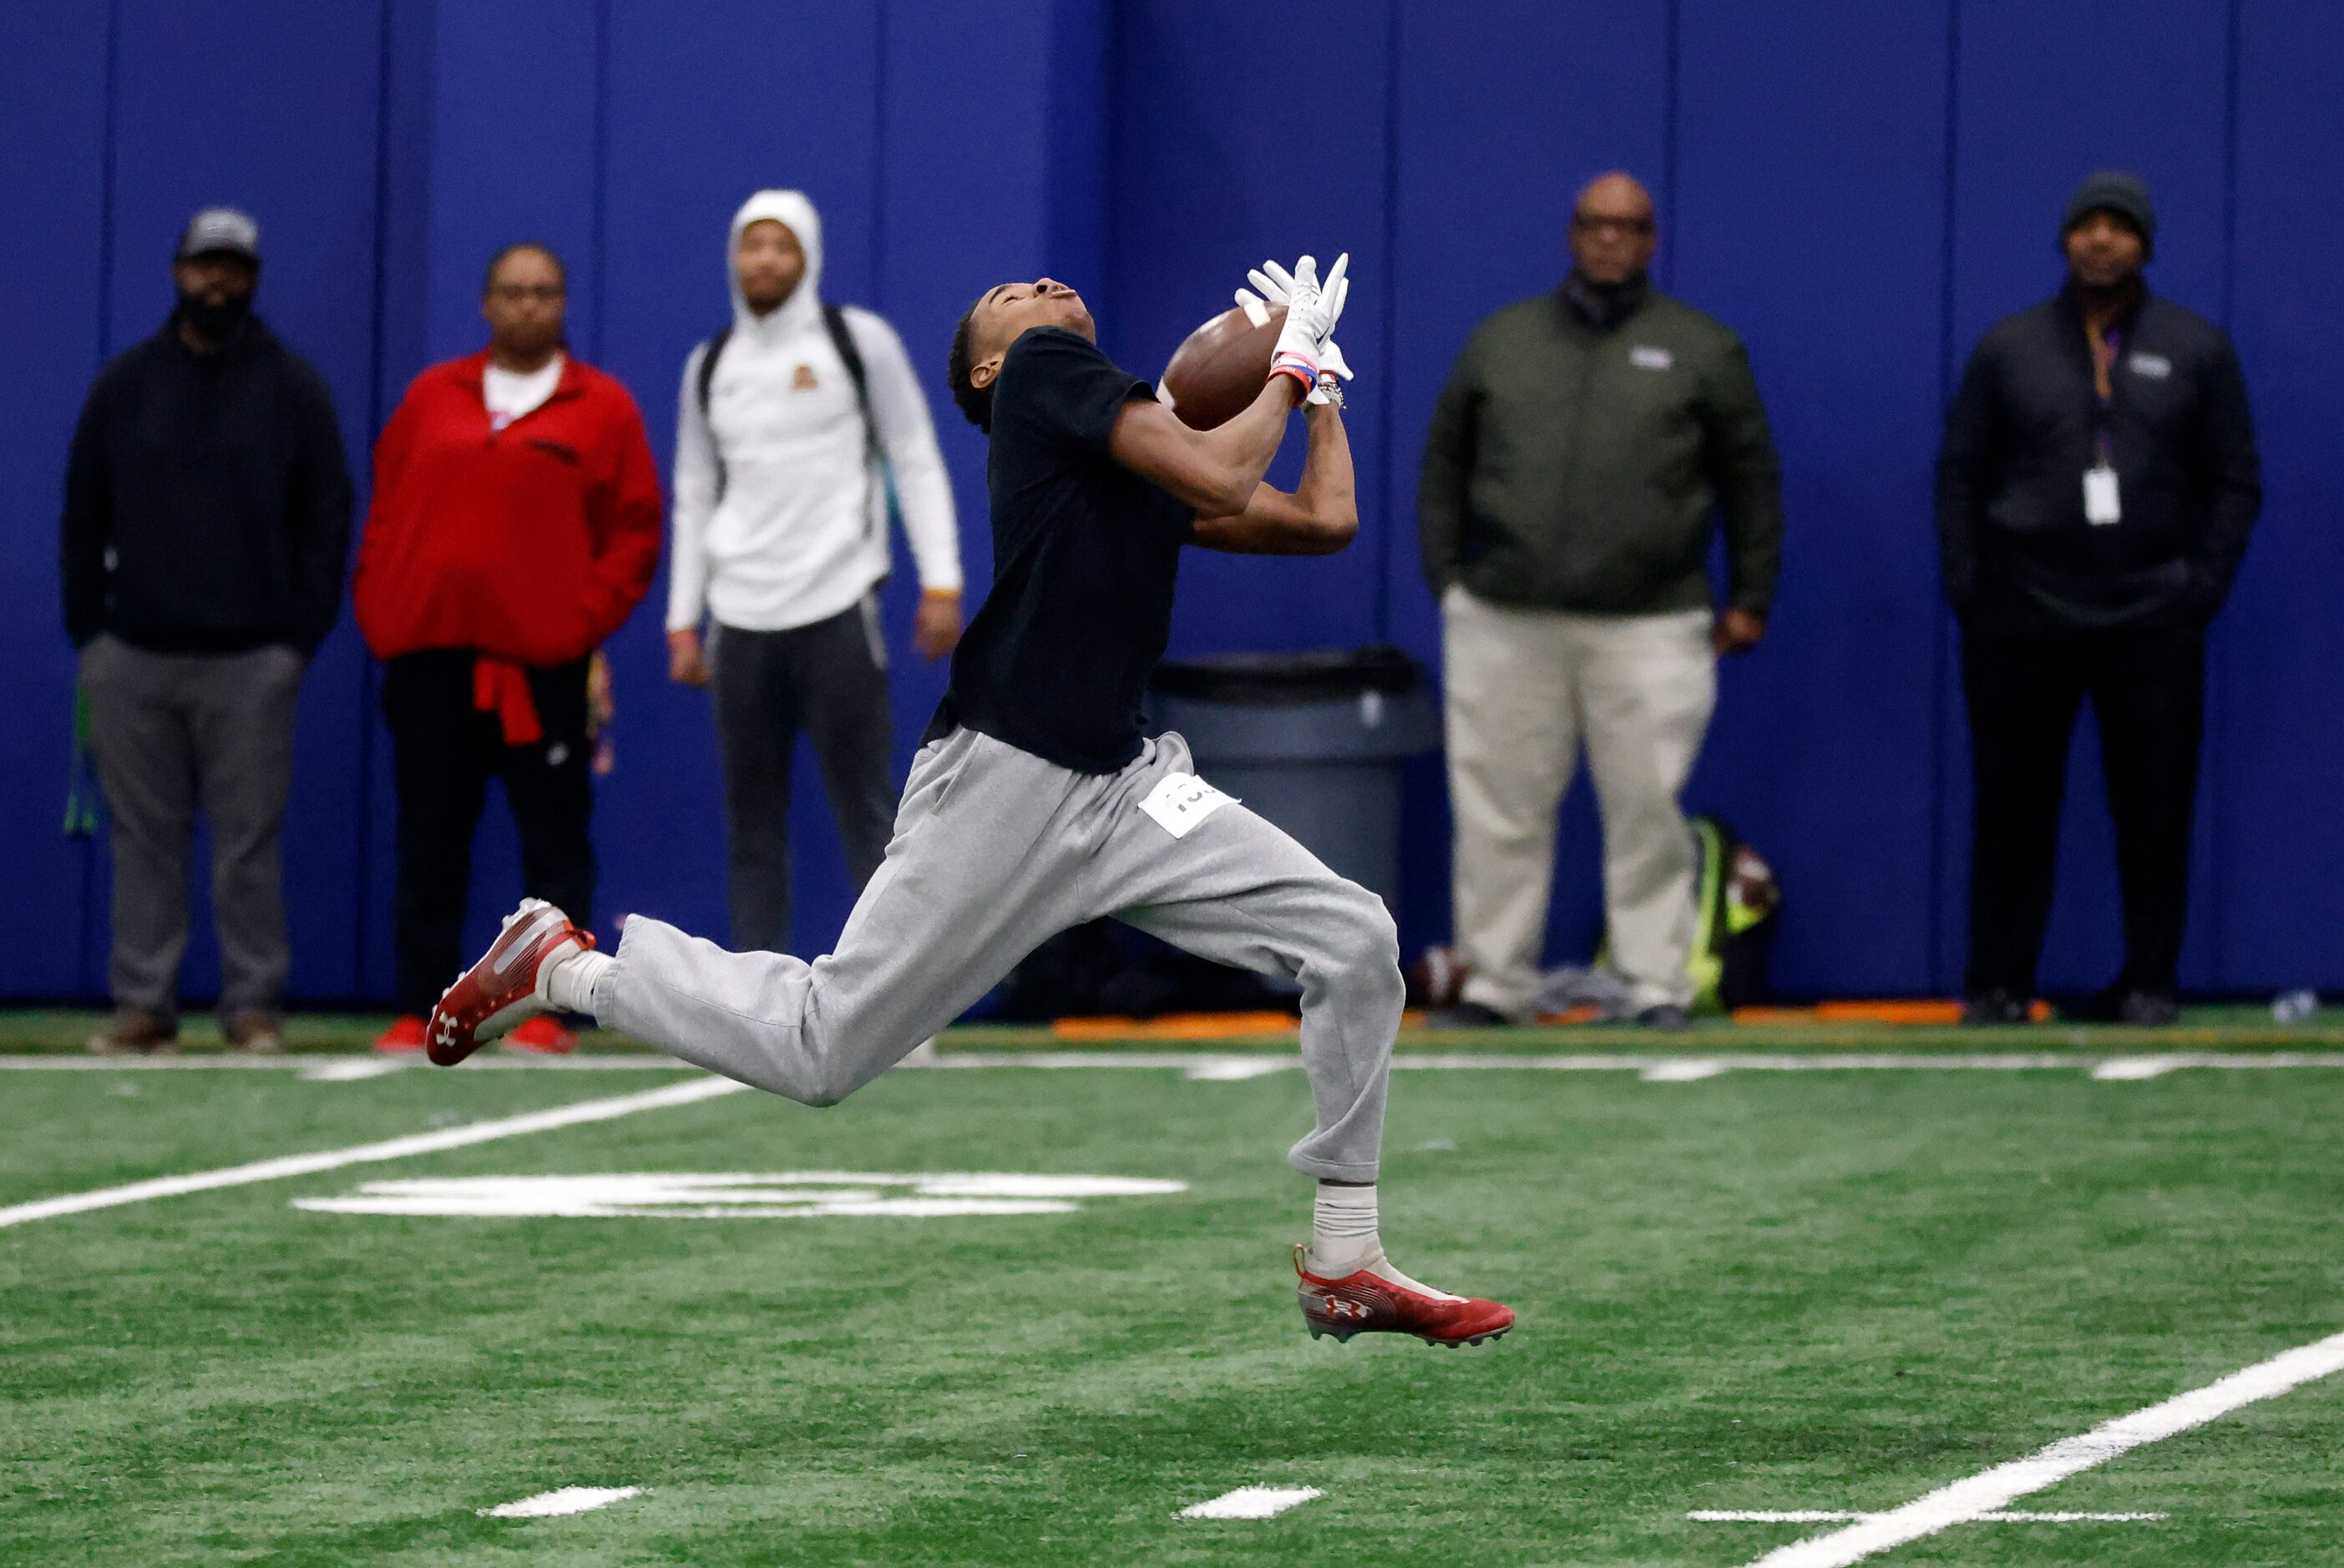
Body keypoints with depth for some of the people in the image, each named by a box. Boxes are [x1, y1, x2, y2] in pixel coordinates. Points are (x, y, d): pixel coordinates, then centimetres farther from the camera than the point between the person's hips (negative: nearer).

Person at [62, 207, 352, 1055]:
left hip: (251, 664, -2)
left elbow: (327, 516, 6)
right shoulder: (124, 385, 12)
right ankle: (142, 1002, 4)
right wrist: (87, 629, 6)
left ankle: (252, 1005, 1)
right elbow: (84, 516, 14)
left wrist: (303, 635, -2)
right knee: (145, 838, 1)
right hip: (135, 659, 2)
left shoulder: (292, 388, 7)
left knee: (250, 842, -3)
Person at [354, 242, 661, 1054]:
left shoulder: (602, 409, 6)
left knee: (554, 844, -4)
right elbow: (385, 511, 15)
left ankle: (548, 1011, -1)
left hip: (543, 663, -2)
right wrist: (379, 615, 4)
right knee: (428, 848, 4)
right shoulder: (431, 398, 14)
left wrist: (585, 617, -7)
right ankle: (421, 1010, 8)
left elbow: (635, 529, 3)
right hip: (429, 654, 2)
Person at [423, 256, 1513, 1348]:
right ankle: (563, 968, 20)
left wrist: (1320, 378, 25)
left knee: (1351, 939, -5)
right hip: (1003, 789, -8)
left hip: (1125, 787, 8)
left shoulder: (1150, 448, 20)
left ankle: (1344, 1271, 0)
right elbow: (1222, 486, -15)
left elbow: (1325, 522, 21)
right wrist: (1289, 366, -1)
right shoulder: (1041, 370, -4)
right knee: (821, 1051, -3)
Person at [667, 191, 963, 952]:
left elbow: (916, 462, 1)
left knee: (867, 808, -6)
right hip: (741, 623, 4)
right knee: (752, 819, 4)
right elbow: (695, 497, 17)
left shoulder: (859, 342, 1)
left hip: (837, 609, -4)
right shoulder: (710, 366, 13)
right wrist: (683, 620, 13)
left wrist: (941, 583, -7)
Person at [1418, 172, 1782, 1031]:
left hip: (1650, 629, -2)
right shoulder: (1501, 341, 15)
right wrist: (1446, 575, 9)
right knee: (1500, 809, 1)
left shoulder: (1703, 350, 10)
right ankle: (1494, 983, 7)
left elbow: (1751, 480, 12)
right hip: (1506, 626, 2)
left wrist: (1750, 599, 7)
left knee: (1648, 814, -3)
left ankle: (1658, 984, 3)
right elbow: (1445, 467, 18)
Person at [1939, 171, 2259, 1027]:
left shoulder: (2197, 351, 8)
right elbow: (1959, 470, 10)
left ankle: (2150, 981, 6)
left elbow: (2235, 481, 9)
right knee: (2013, 800, 0)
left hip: (2152, 618, 0)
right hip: (2021, 619, 0)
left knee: (2154, 803, -2)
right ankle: (1998, 983, 6)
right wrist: (1965, 585, 0)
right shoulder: (2009, 348, 9)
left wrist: (2204, 586, -2)